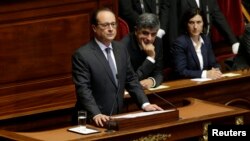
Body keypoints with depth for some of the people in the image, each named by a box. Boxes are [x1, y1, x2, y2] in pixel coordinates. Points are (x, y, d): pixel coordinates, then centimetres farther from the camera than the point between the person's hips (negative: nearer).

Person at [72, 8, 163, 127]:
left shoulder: (121, 49, 11)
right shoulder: (82, 55, -9)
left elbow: (131, 80, 14)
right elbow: (83, 89, -15)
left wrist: (145, 104, 1)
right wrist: (96, 114, -28)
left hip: (117, 116, 4)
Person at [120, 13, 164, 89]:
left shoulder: (158, 43, 1)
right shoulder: (125, 45, -16)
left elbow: (159, 73, 3)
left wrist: (152, 81, -19)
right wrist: (151, 58, -22)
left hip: (149, 90, 5)